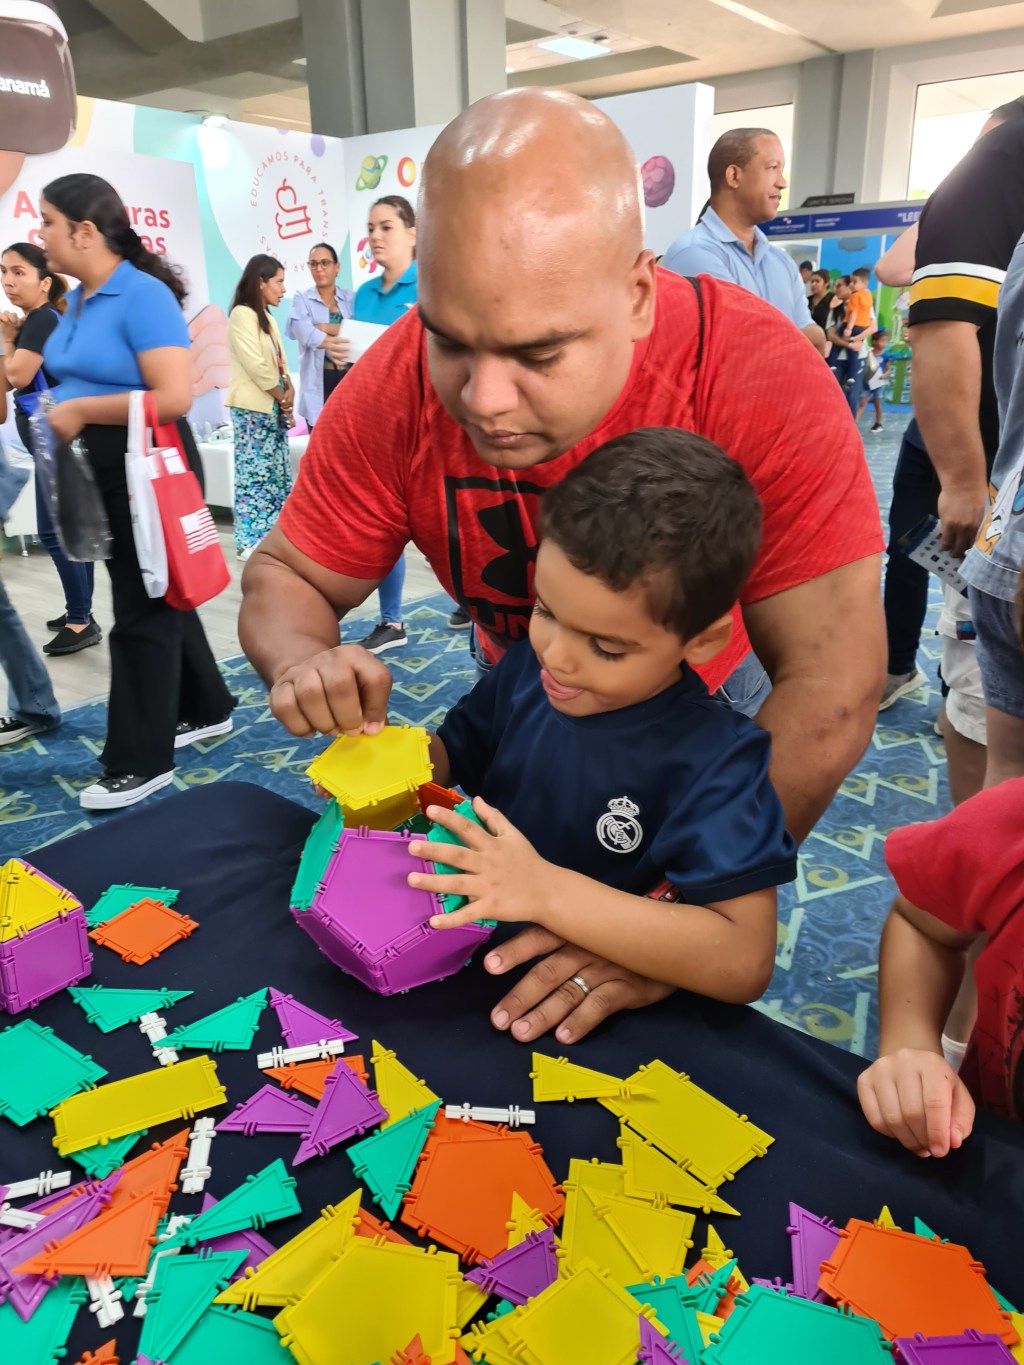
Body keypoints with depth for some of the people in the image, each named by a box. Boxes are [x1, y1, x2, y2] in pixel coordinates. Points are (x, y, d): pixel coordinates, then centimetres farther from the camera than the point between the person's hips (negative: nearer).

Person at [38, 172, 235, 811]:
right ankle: (206, 709, 34)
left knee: (142, 611, -3)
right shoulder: (79, 300, 11)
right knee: (154, 593, 17)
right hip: (98, 470, 9)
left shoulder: (144, 295, -16)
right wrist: (59, 411, 5)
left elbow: (174, 396, -26)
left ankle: (141, 762, 7)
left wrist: (80, 411, -18)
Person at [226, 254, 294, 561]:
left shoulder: (265, 317, 18)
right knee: (255, 473, -8)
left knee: (277, 473, 8)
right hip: (252, 407, -9)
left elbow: (279, 361, 16)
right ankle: (250, 541, -5)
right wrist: (283, 397, -9)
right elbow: (255, 365, -17)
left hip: (272, 406, 9)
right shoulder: (242, 314, -10)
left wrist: (289, 390, -3)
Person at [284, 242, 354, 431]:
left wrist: (325, 328, -15)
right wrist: (327, 343, -38)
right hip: (318, 382, -1)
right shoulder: (302, 298, 6)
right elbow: (301, 329, -18)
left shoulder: (350, 297, 12)